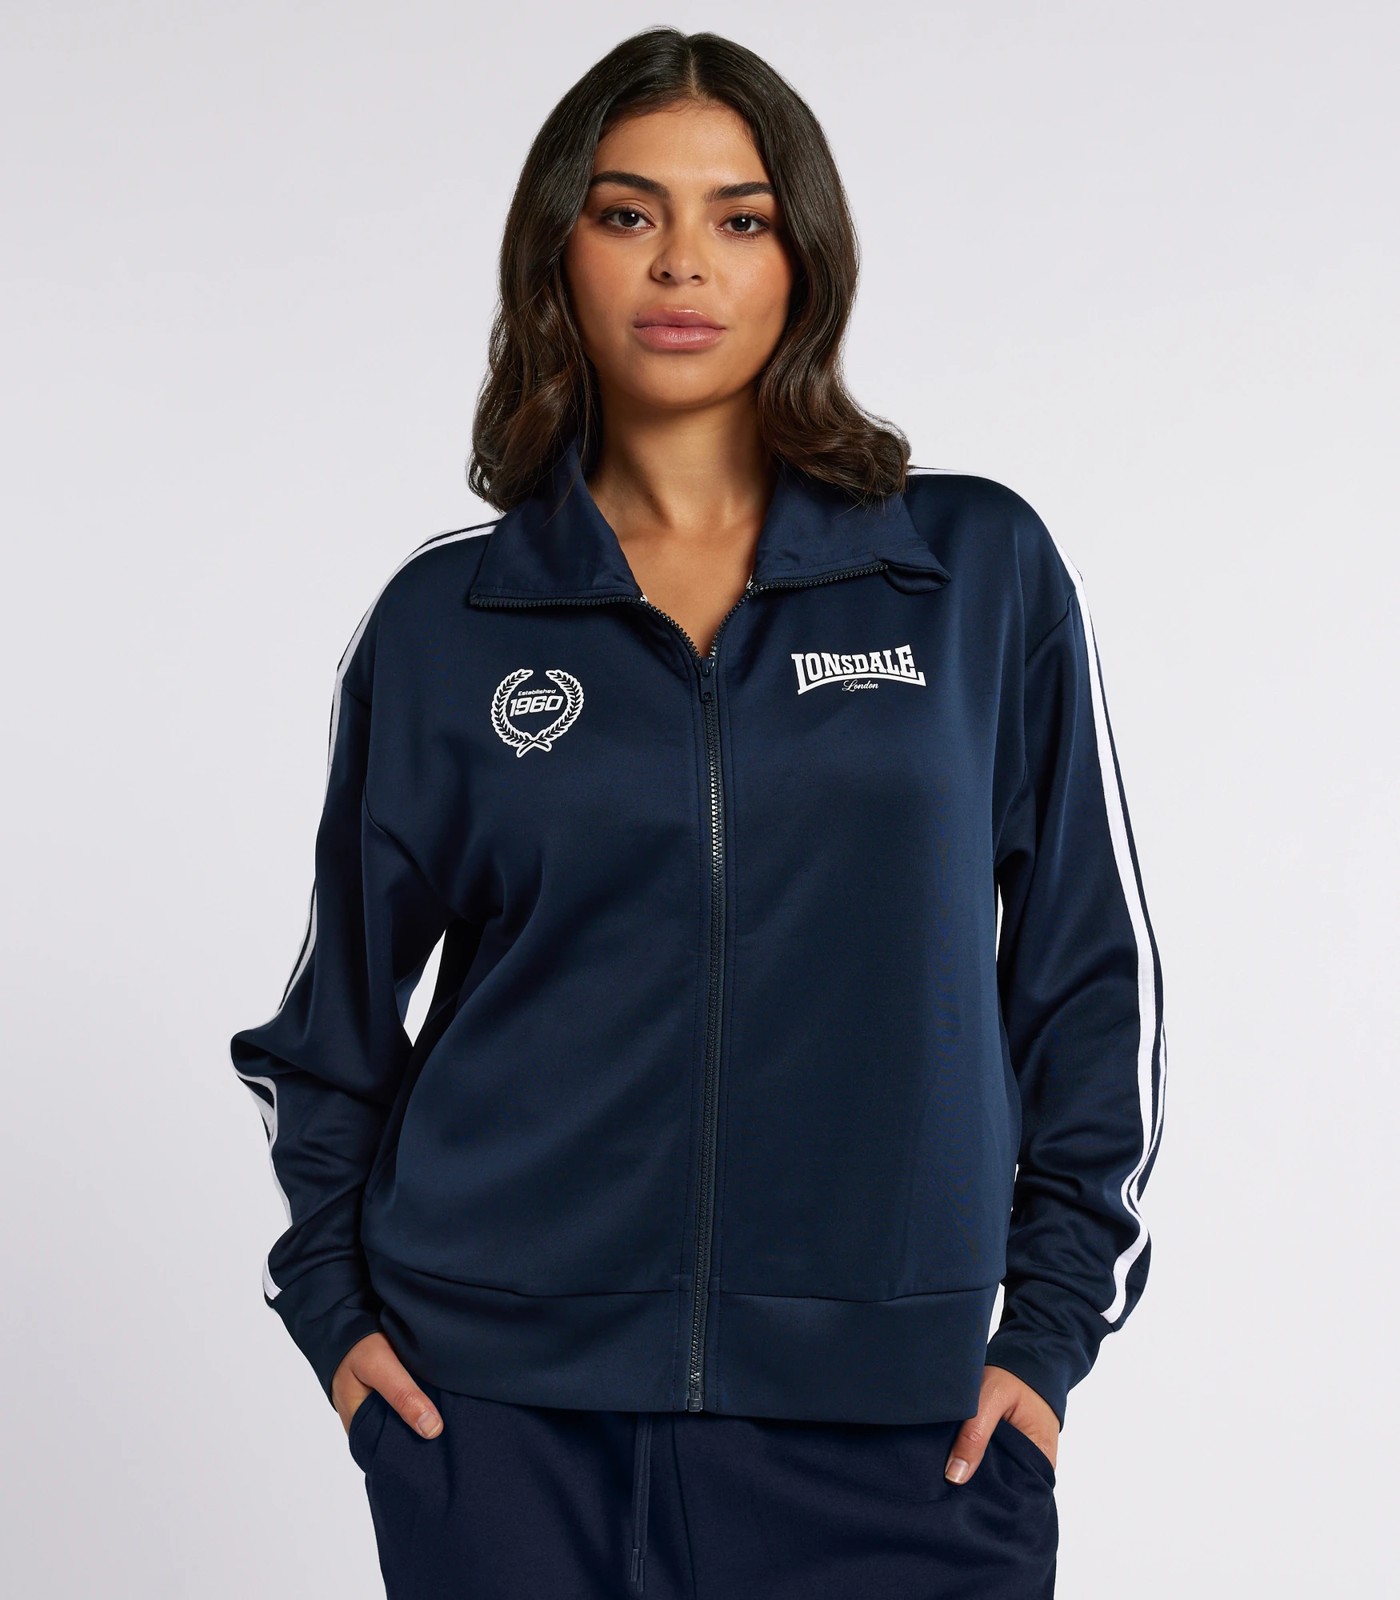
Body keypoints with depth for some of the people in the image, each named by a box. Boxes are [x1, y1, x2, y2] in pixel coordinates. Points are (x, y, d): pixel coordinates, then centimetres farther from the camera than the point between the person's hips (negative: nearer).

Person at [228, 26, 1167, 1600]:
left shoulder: (983, 572, 1)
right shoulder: (442, 618, 3)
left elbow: (1085, 972, 5)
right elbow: (339, 1009, 14)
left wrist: (1051, 1326, 1)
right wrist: (332, 1299, 6)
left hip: (883, 1413, 0)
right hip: (501, 1405, 1)